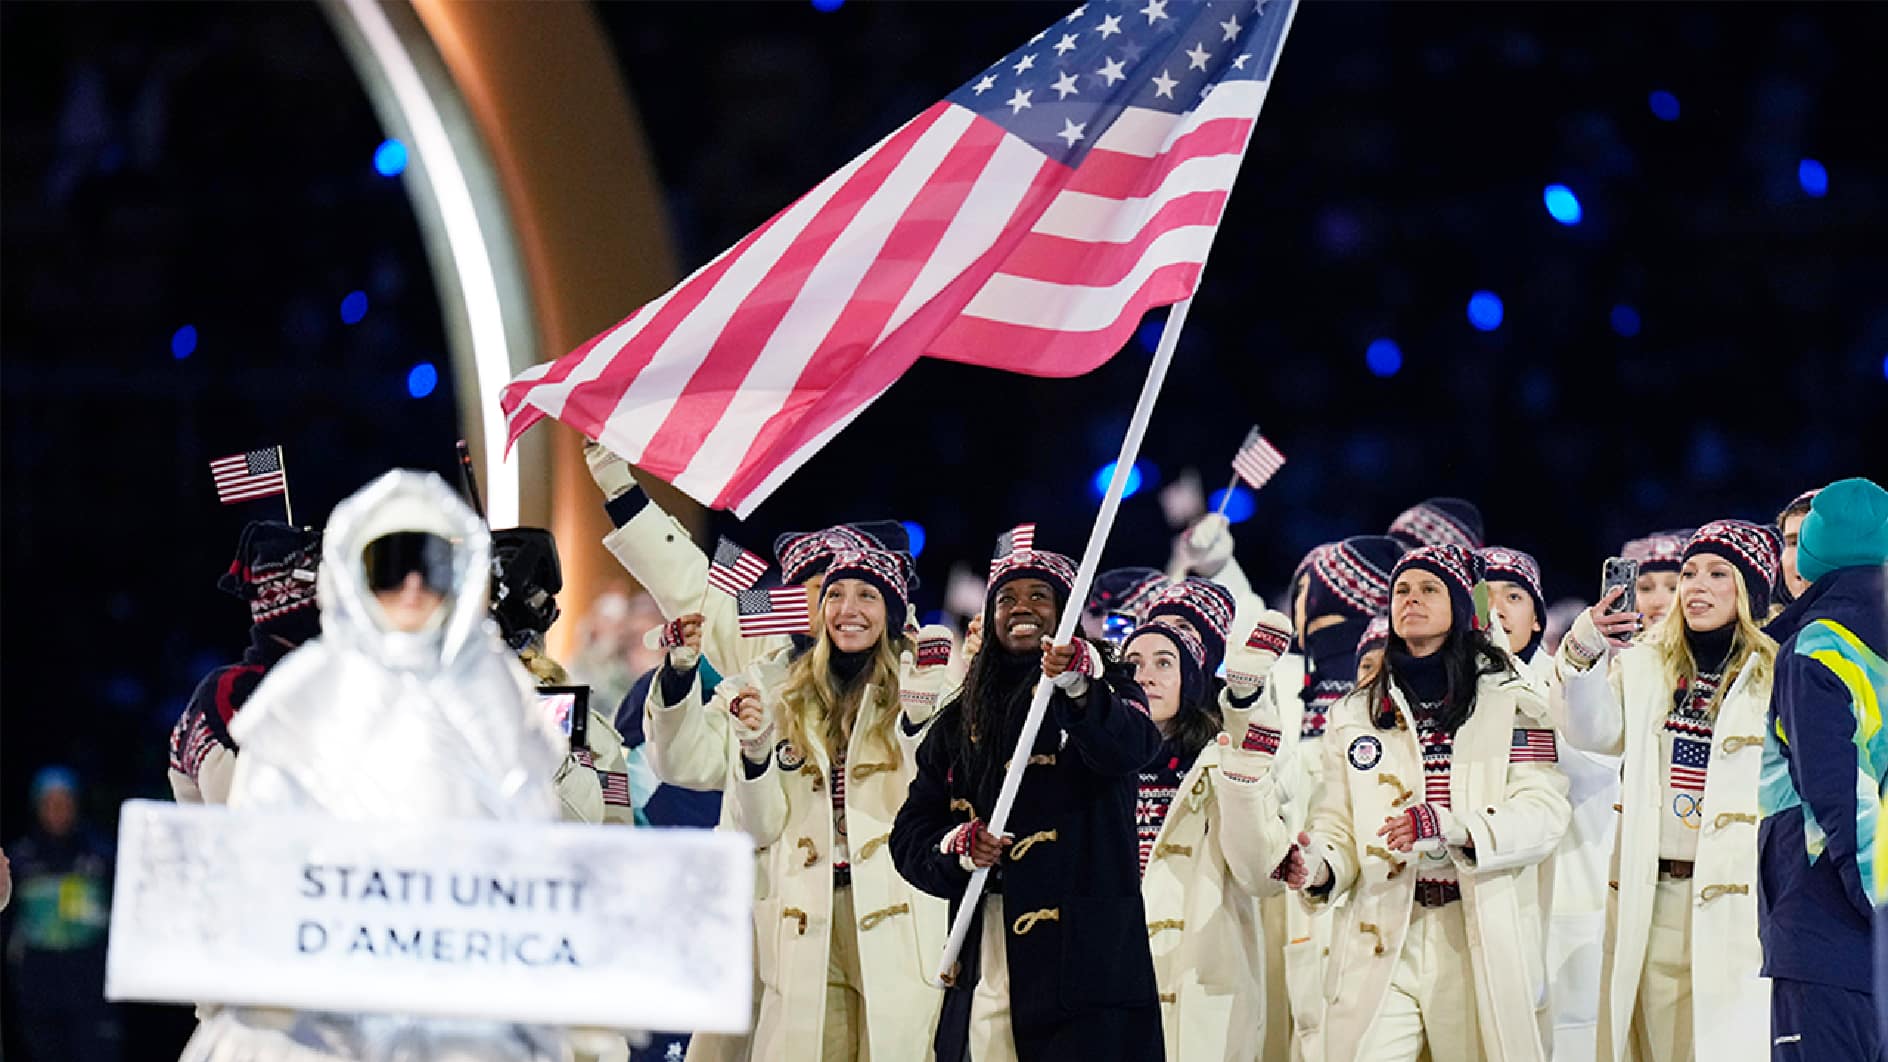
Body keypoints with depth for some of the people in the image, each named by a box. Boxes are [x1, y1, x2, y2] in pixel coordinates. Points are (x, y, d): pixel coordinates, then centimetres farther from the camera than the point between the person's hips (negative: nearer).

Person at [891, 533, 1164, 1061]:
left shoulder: (1105, 695, 7)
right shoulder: (958, 724, 19)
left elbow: (1133, 746, -16)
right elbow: (910, 834, 15)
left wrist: (1077, 685, -35)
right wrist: (955, 847, -7)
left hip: (1084, 956, -4)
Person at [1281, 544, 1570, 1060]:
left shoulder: (1510, 701, 5)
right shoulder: (1356, 713, 15)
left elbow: (1545, 811, -8)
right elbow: (1338, 823, 11)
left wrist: (1449, 828, -23)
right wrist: (1316, 867, -12)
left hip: (1483, 939, -2)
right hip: (1382, 938, 2)